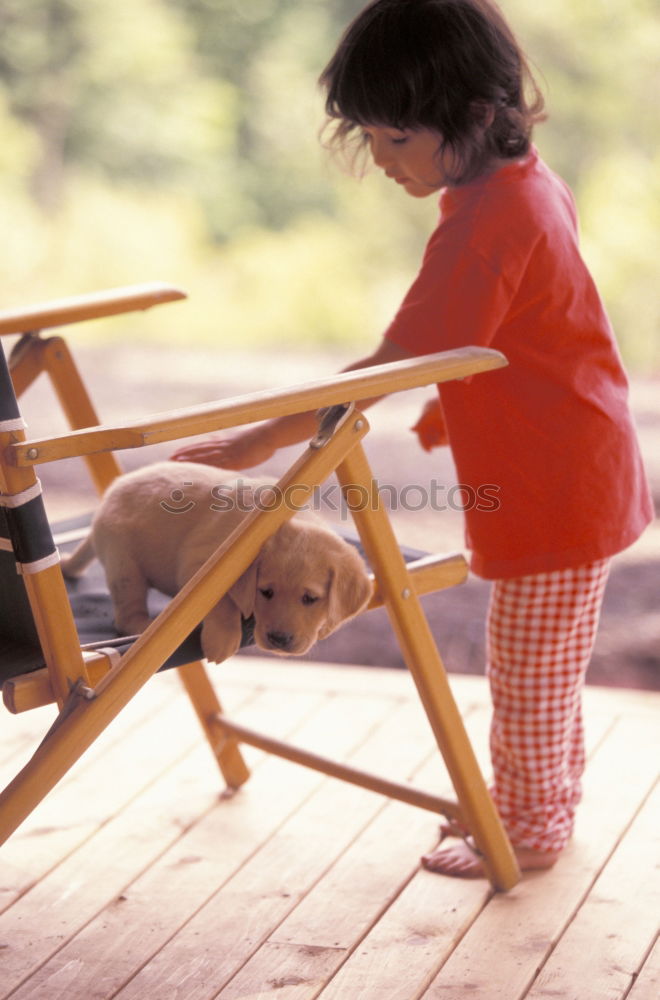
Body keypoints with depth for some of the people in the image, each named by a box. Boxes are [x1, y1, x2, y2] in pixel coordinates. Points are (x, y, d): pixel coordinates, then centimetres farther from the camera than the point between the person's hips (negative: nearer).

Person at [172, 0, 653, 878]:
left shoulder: (486, 222, -27)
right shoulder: (526, 183, 3)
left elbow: (391, 367, -31)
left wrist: (258, 444, -30)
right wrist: (447, 411, 14)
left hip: (556, 492, -10)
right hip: (577, 475, 10)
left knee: (527, 672, 7)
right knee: (542, 667, 23)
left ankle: (529, 829, 23)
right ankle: (545, 799, 38)